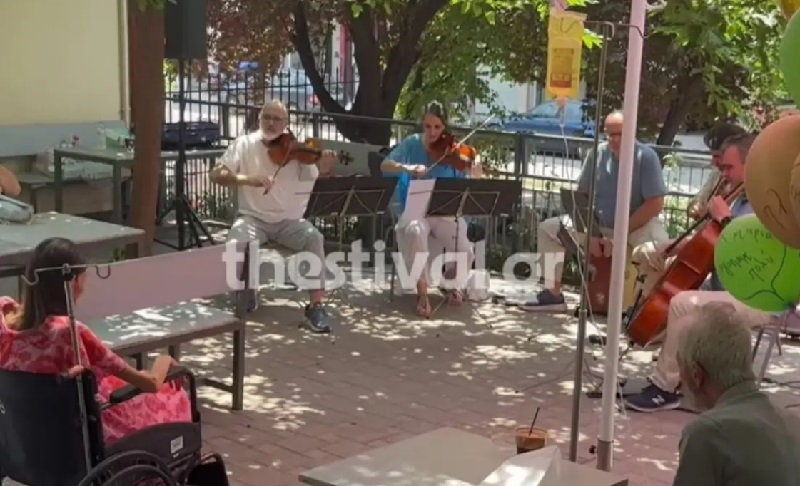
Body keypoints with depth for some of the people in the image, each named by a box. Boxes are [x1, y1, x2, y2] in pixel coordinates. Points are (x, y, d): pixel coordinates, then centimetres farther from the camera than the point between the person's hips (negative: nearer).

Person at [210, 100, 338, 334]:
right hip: (253, 217, 0)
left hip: (289, 220, 0)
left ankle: (317, 305, -22)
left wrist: (325, 170, -33)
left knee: (314, 238, -29)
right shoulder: (244, 144, 2)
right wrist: (248, 179, -24)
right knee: (236, 242, -30)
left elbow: (314, 180, -9)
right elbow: (216, 175, -7)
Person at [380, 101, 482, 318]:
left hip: (445, 212, 1)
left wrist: (473, 177, -29)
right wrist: (408, 168, -30)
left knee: (465, 251, -22)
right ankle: (422, 292, -23)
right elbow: (385, 166, -12)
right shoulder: (412, 144, 0)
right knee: (415, 231, -37)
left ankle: (454, 283, 15)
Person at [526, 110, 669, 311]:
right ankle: (554, 294, 5)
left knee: (657, 242, -39)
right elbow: (582, 195, 3)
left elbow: (655, 205, -20)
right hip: (598, 224, 5)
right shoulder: (597, 154, -4)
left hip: (637, 226, -5)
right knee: (547, 229, -1)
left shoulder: (646, 156, -16)